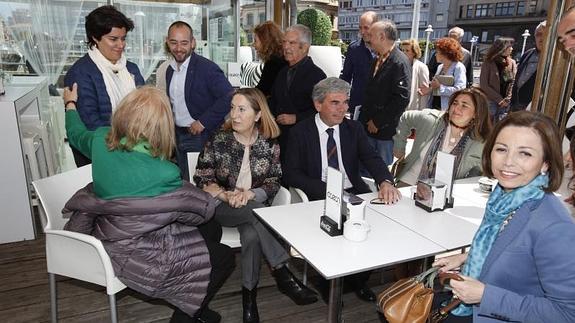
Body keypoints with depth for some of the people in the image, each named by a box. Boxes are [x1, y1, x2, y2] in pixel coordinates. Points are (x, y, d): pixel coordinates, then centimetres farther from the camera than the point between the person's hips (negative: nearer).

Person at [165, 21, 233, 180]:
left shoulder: (207, 68, -15)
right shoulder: (170, 70, 9)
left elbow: (228, 97, -24)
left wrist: (203, 122, -20)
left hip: (201, 137, -7)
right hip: (178, 136, 7)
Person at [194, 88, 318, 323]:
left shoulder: (269, 144, 0)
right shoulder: (219, 140, -3)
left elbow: (274, 182, -1)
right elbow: (202, 178, -3)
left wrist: (249, 193, -20)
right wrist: (226, 195, -20)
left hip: (255, 206, 1)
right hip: (223, 207, -1)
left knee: (252, 235, -32)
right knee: (257, 210, -33)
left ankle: (249, 293, -12)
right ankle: (282, 274, -28)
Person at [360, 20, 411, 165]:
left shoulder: (400, 62, -14)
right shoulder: (378, 59, 12)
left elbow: (402, 98, -20)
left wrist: (378, 122, -15)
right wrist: (366, 119, 9)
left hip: (386, 128, -7)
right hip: (369, 126, 7)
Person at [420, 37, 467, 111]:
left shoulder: (458, 67, -7)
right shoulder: (440, 67, 17)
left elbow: (459, 90, -18)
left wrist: (440, 86, -15)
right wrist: (430, 89, 4)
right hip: (434, 107, 7)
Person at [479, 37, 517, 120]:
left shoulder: (512, 63, 8)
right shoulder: (488, 63, -4)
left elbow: (514, 83, 8)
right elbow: (483, 85, -8)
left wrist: (508, 99, -5)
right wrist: (499, 99, -9)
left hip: (505, 103, 3)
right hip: (490, 102, -3)